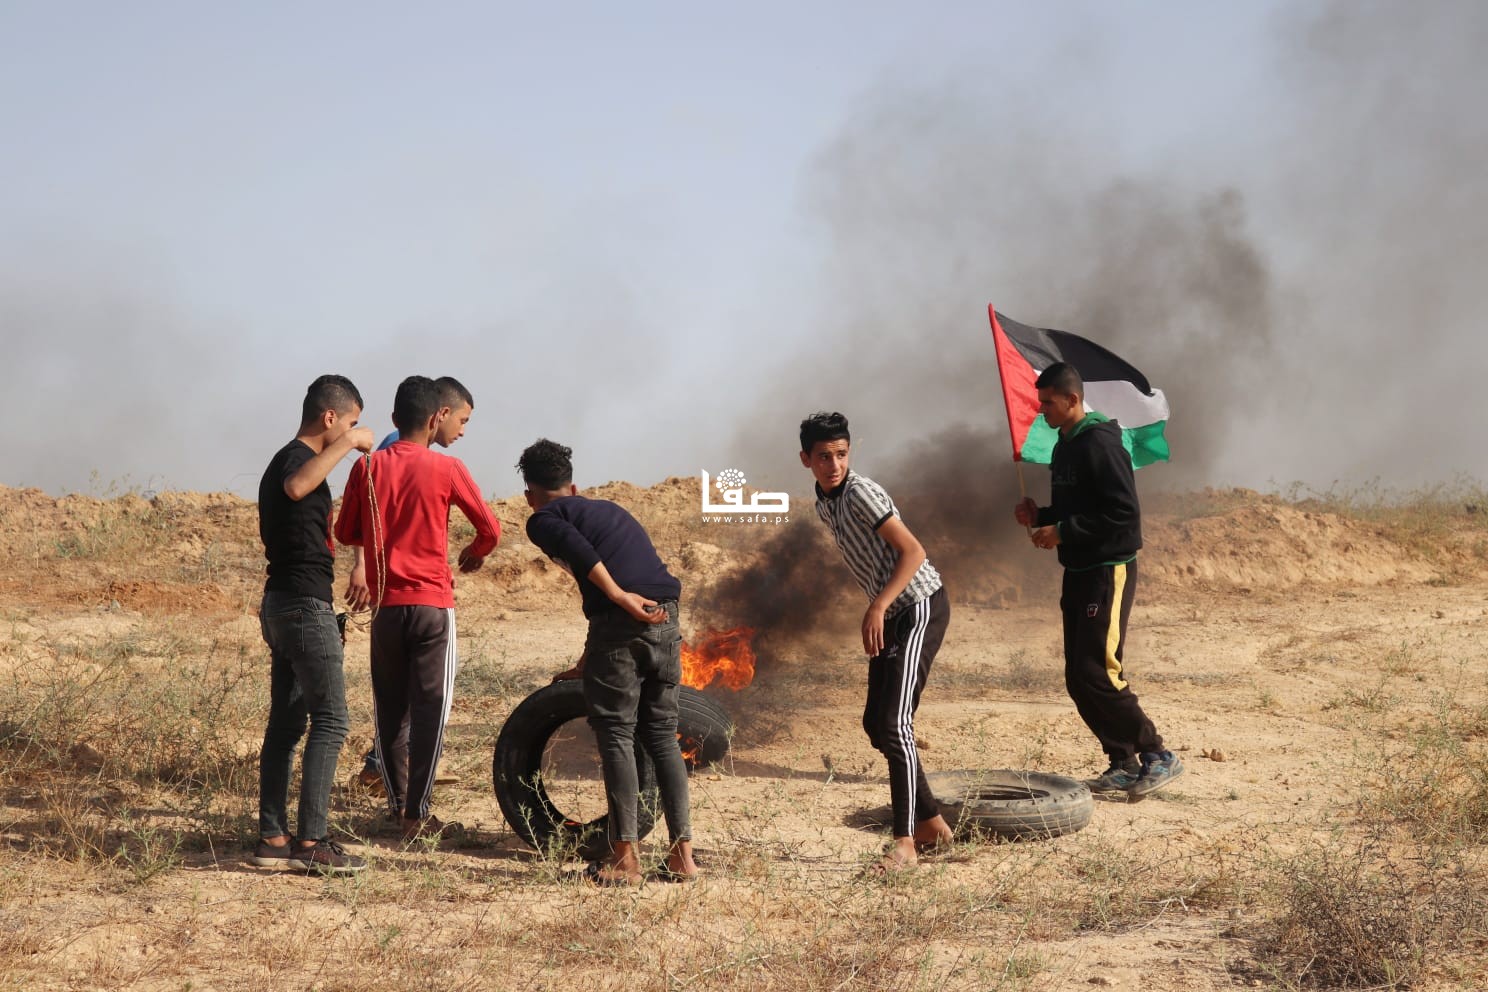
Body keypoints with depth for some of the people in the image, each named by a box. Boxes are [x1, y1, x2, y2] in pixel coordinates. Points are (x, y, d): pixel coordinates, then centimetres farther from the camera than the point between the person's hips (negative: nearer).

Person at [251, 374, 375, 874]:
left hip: (281, 605, 10)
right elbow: (296, 487, -39)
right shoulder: (298, 457, -13)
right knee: (330, 720, -10)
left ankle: (272, 838, 9)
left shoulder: (287, 459, 19)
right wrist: (347, 445, -30)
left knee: (286, 722, 9)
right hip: (306, 604, -10)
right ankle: (312, 841, -13)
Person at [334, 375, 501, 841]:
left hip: (385, 604, 3)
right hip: (433, 603, -3)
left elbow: (345, 531, 8)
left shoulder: (368, 467, 1)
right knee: (429, 710, 0)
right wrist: (473, 553, 20)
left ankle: (398, 804, 20)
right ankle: (417, 814, -1)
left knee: (390, 709, 13)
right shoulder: (446, 469, -6)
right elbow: (490, 528, -1)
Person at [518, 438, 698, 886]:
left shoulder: (543, 518, 10)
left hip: (621, 620, -6)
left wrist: (619, 596, -17)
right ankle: (682, 854, 13)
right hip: (664, 618, 6)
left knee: (616, 735, 2)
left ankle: (626, 857, 1)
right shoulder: (609, 509, 32)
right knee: (662, 735, 14)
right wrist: (586, 665, 47)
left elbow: (576, 547, -14)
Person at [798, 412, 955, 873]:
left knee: (895, 723, -16)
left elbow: (913, 552, -22)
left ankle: (905, 843, -15)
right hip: (889, 615, 10)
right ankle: (932, 823, 22)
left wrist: (877, 607, -28)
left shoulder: (861, 493, -18)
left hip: (921, 606, -10)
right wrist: (876, 611, 17)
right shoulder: (823, 504, 10)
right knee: (875, 722, 11)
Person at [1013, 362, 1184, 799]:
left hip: (1109, 573, -10)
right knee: (1078, 678, 8)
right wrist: (1040, 516, 6)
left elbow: (1124, 513, -22)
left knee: (1098, 673, -13)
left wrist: (1062, 532, -20)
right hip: (1079, 572, 10)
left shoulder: (1100, 444, -16)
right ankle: (1122, 764, 15)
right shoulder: (1065, 446, 15)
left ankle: (1158, 756, -3)